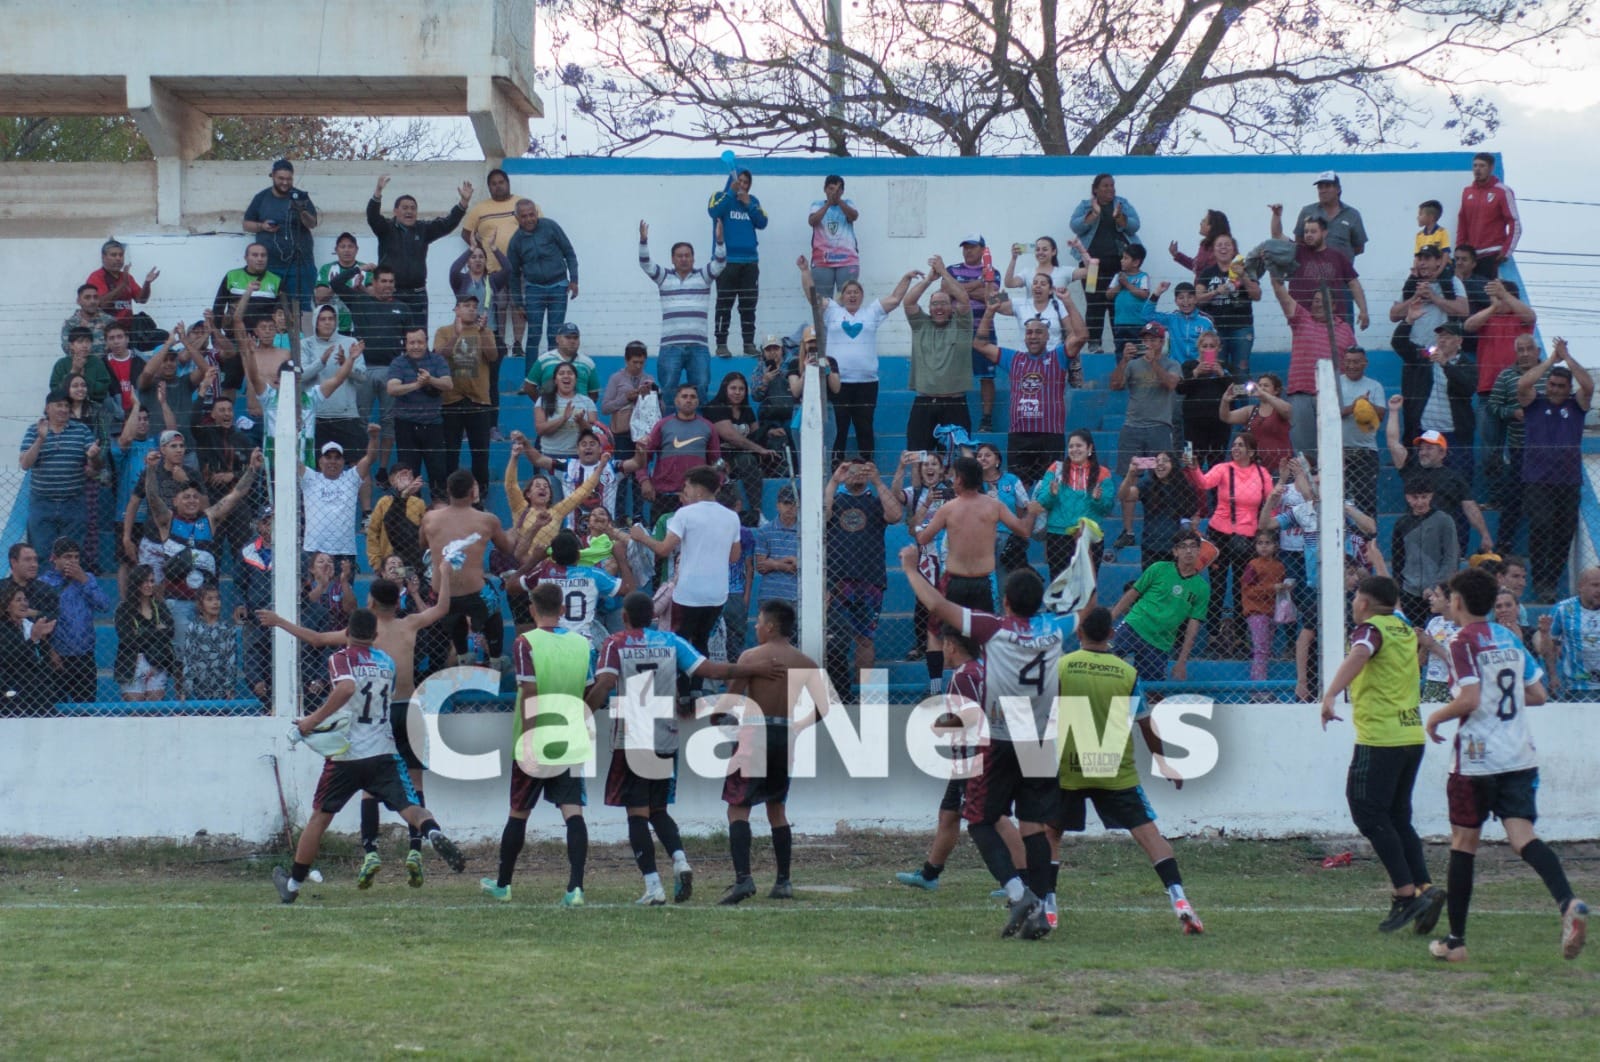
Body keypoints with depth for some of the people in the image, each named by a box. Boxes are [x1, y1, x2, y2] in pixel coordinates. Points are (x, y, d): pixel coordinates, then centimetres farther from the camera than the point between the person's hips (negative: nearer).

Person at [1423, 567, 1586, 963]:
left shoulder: (1464, 642, -8)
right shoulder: (1511, 640, 13)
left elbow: (1469, 700, -18)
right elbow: (1538, 694, 17)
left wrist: (1436, 718, -1)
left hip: (1477, 759, -5)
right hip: (1520, 758, 5)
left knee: (1463, 843, 7)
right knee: (1523, 838, -4)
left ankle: (1456, 941, 12)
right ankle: (1568, 903, -32)